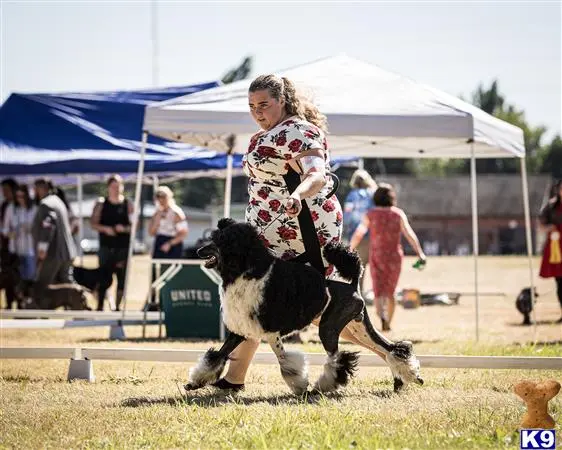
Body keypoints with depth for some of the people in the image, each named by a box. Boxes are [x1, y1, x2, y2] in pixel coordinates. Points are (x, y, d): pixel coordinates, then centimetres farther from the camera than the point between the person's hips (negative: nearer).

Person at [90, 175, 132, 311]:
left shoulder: (127, 205, 5)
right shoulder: (101, 204, 5)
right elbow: (94, 224, 2)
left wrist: (125, 228, -15)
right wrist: (105, 229, -16)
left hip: (123, 247, 1)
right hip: (106, 247, -1)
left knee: (122, 278, 2)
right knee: (104, 277, -7)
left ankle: (117, 307, 12)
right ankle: (100, 306, -1)